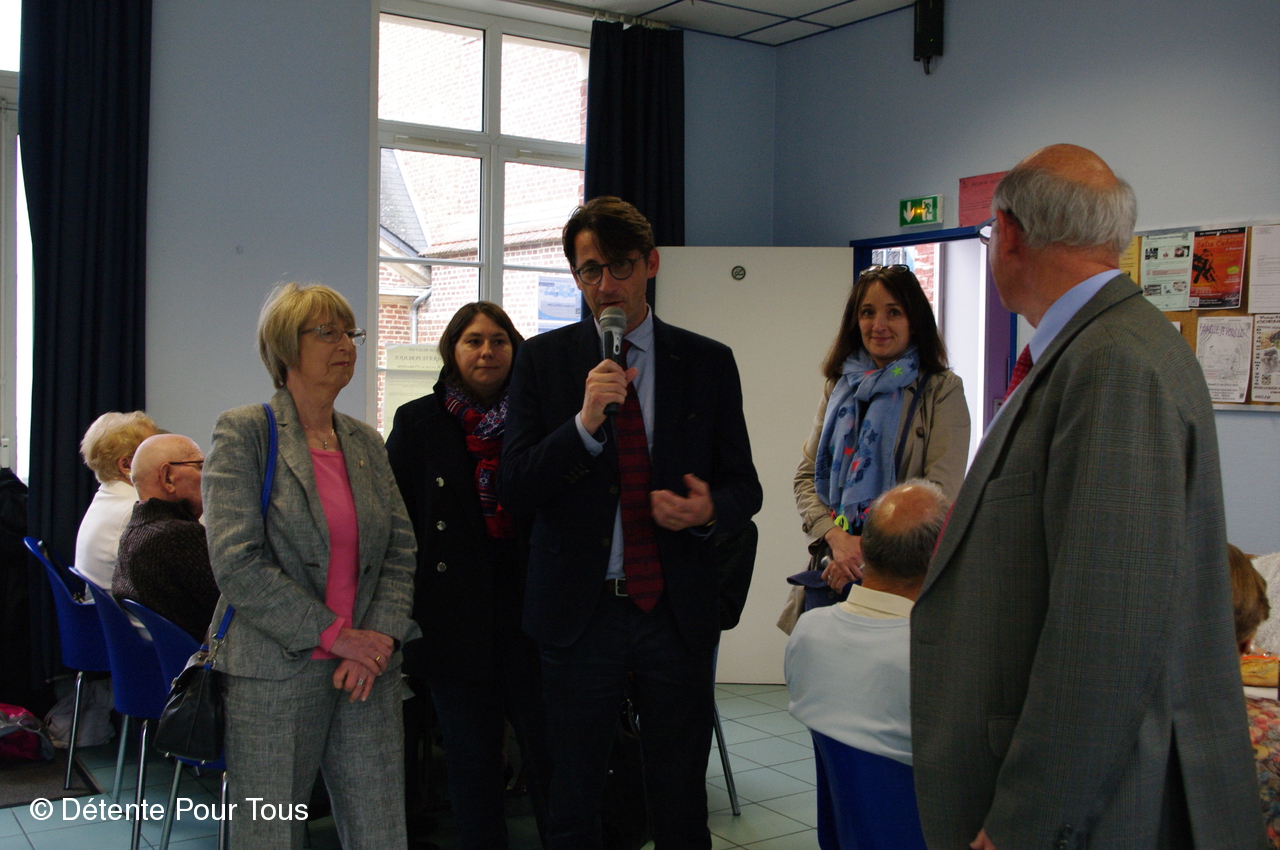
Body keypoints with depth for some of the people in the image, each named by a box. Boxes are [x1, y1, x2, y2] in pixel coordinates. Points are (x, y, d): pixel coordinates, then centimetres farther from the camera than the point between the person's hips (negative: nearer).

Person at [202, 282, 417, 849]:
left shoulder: (365, 442, 12)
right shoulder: (244, 433, -4)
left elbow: (400, 552, 10)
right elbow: (237, 562, -13)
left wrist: (380, 638, -6)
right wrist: (332, 633, -13)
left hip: (367, 673, 5)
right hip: (275, 675, -4)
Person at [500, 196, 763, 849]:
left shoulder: (708, 362, 2)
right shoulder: (542, 359, 0)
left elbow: (744, 484, 6)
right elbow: (513, 490, -6)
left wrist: (710, 510, -17)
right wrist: (585, 422, -21)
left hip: (677, 609, 1)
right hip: (578, 611, 0)